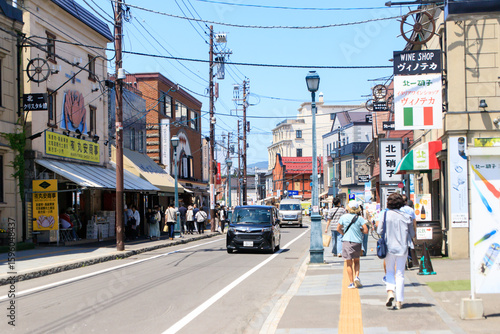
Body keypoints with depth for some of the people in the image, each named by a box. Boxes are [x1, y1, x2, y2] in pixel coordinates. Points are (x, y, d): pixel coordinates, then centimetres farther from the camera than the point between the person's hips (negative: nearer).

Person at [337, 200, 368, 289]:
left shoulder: (343, 217, -3)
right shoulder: (360, 218, -6)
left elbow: (338, 228, 5)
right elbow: (366, 230, -9)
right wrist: (359, 230, 10)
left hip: (346, 241, 0)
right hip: (357, 241, 0)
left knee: (349, 263, 6)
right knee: (356, 261, 20)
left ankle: (351, 282, 4)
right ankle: (356, 276, -1)